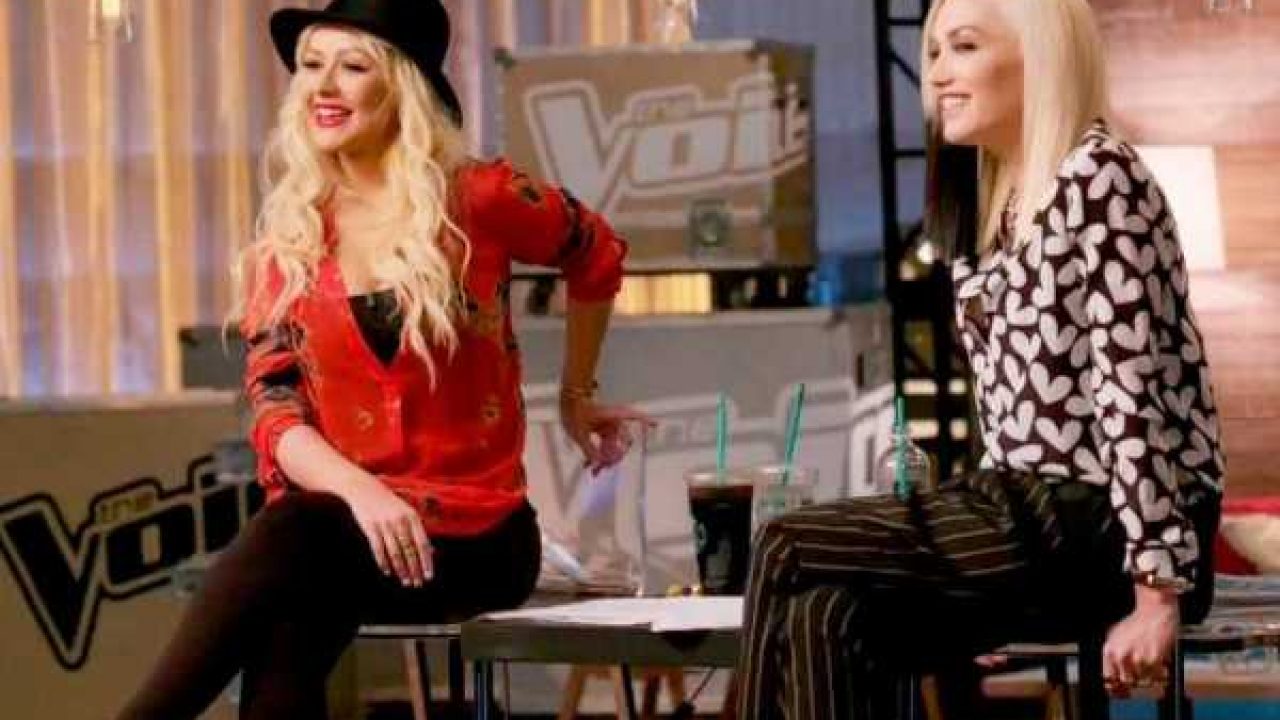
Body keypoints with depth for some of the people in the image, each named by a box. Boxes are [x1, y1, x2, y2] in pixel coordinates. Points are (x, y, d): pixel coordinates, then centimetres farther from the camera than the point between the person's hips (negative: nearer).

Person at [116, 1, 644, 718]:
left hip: (476, 533, -2)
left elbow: (597, 255, 17)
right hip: (353, 521, 2)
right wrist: (361, 490, -23)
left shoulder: (478, 201, -3)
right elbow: (276, 415, -2)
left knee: (292, 536, -34)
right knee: (289, 632, -36)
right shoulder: (284, 244, 5)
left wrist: (576, 396, 27)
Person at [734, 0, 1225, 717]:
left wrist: (1156, 592, -21)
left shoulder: (1098, 176, -10)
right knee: (829, 619, -15)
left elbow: (1132, 383, -17)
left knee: (788, 550, -14)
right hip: (1032, 505, 8)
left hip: (1106, 524, -8)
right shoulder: (997, 206, 18)